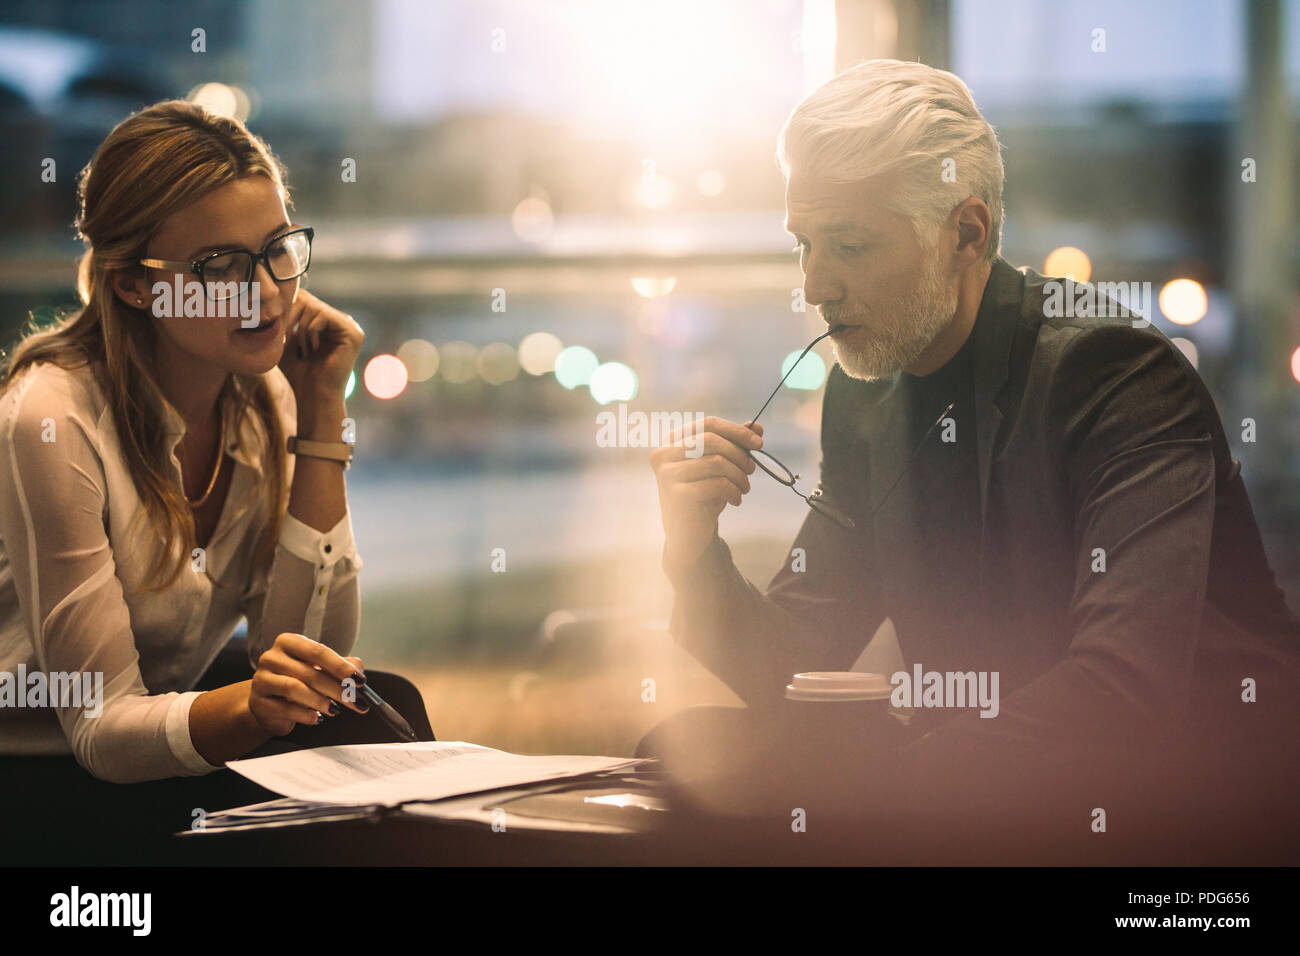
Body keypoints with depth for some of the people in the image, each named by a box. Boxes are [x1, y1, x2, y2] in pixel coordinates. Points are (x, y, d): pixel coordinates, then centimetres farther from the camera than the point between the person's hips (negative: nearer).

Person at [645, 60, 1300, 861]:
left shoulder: (1121, 375, -18)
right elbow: (793, 667, 8)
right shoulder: (864, 395, 6)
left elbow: (1125, 692, -29)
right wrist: (695, 555, -12)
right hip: (992, 803, 7)